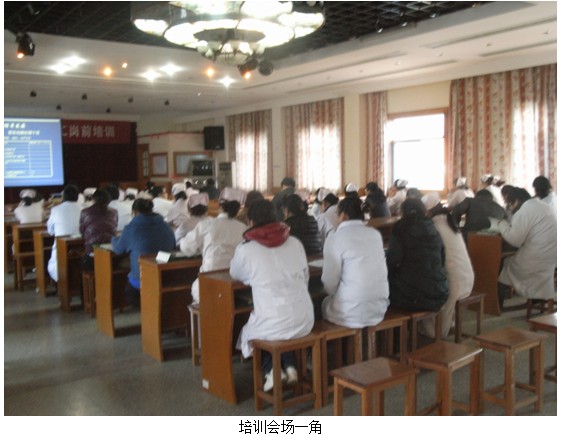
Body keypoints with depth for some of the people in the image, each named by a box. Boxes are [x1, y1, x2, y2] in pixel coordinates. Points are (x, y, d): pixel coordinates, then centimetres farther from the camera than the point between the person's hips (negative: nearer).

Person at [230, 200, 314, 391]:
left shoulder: (246, 248, -6)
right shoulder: (295, 243, 4)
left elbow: (235, 274, 14)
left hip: (273, 326, -3)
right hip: (305, 322, 3)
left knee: (247, 331, 30)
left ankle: (270, 370, 11)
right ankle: (289, 366, 19)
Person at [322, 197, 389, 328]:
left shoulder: (335, 238, -11)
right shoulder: (375, 234, 5)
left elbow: (329, 285, -9)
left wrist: (330, 290, 13)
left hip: (350, 314, -5)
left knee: (325, 302, 24)